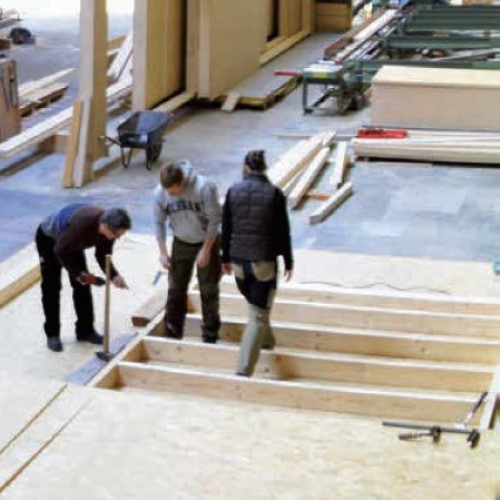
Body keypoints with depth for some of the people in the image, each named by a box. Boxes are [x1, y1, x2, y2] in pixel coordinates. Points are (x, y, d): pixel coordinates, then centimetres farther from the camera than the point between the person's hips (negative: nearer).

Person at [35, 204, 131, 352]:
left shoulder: (108, 229, -22)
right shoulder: (82, 224, -43)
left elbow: (103, 256, -10)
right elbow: (60, 251, -32)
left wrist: (114, 276, -26)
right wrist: (78, 273, -30)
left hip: (71, 242, 7)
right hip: (49, 239, -7)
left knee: (82, 286, 3)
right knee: (51, 289, -4)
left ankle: (85, 331, 13)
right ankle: (52, 335, 5)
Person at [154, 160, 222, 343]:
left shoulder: (204, 188, -31)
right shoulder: (159, 193, -20)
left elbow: (215, 220, -20)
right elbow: (159, 222, -4)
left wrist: (206, 250, -19)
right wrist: (163, 252, -6)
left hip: (207, 241, -3)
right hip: (181, 243, 3)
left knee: (209, 290, 3)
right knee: (175, 289, 7)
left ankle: (210, 335, 14)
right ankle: (172, 333, 18)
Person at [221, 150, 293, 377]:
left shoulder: (233, 191, -1)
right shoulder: (274, 194, -8)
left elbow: (226, 228, 5)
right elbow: (283, 231, -5)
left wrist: (226, 258, 17)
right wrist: (288, 262, 6)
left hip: (238, 260, 3)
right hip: (264, 261, -3)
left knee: (256, 306, 28)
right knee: (258, 315, 0)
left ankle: (267, 341, 47)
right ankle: (244, 370, -9)